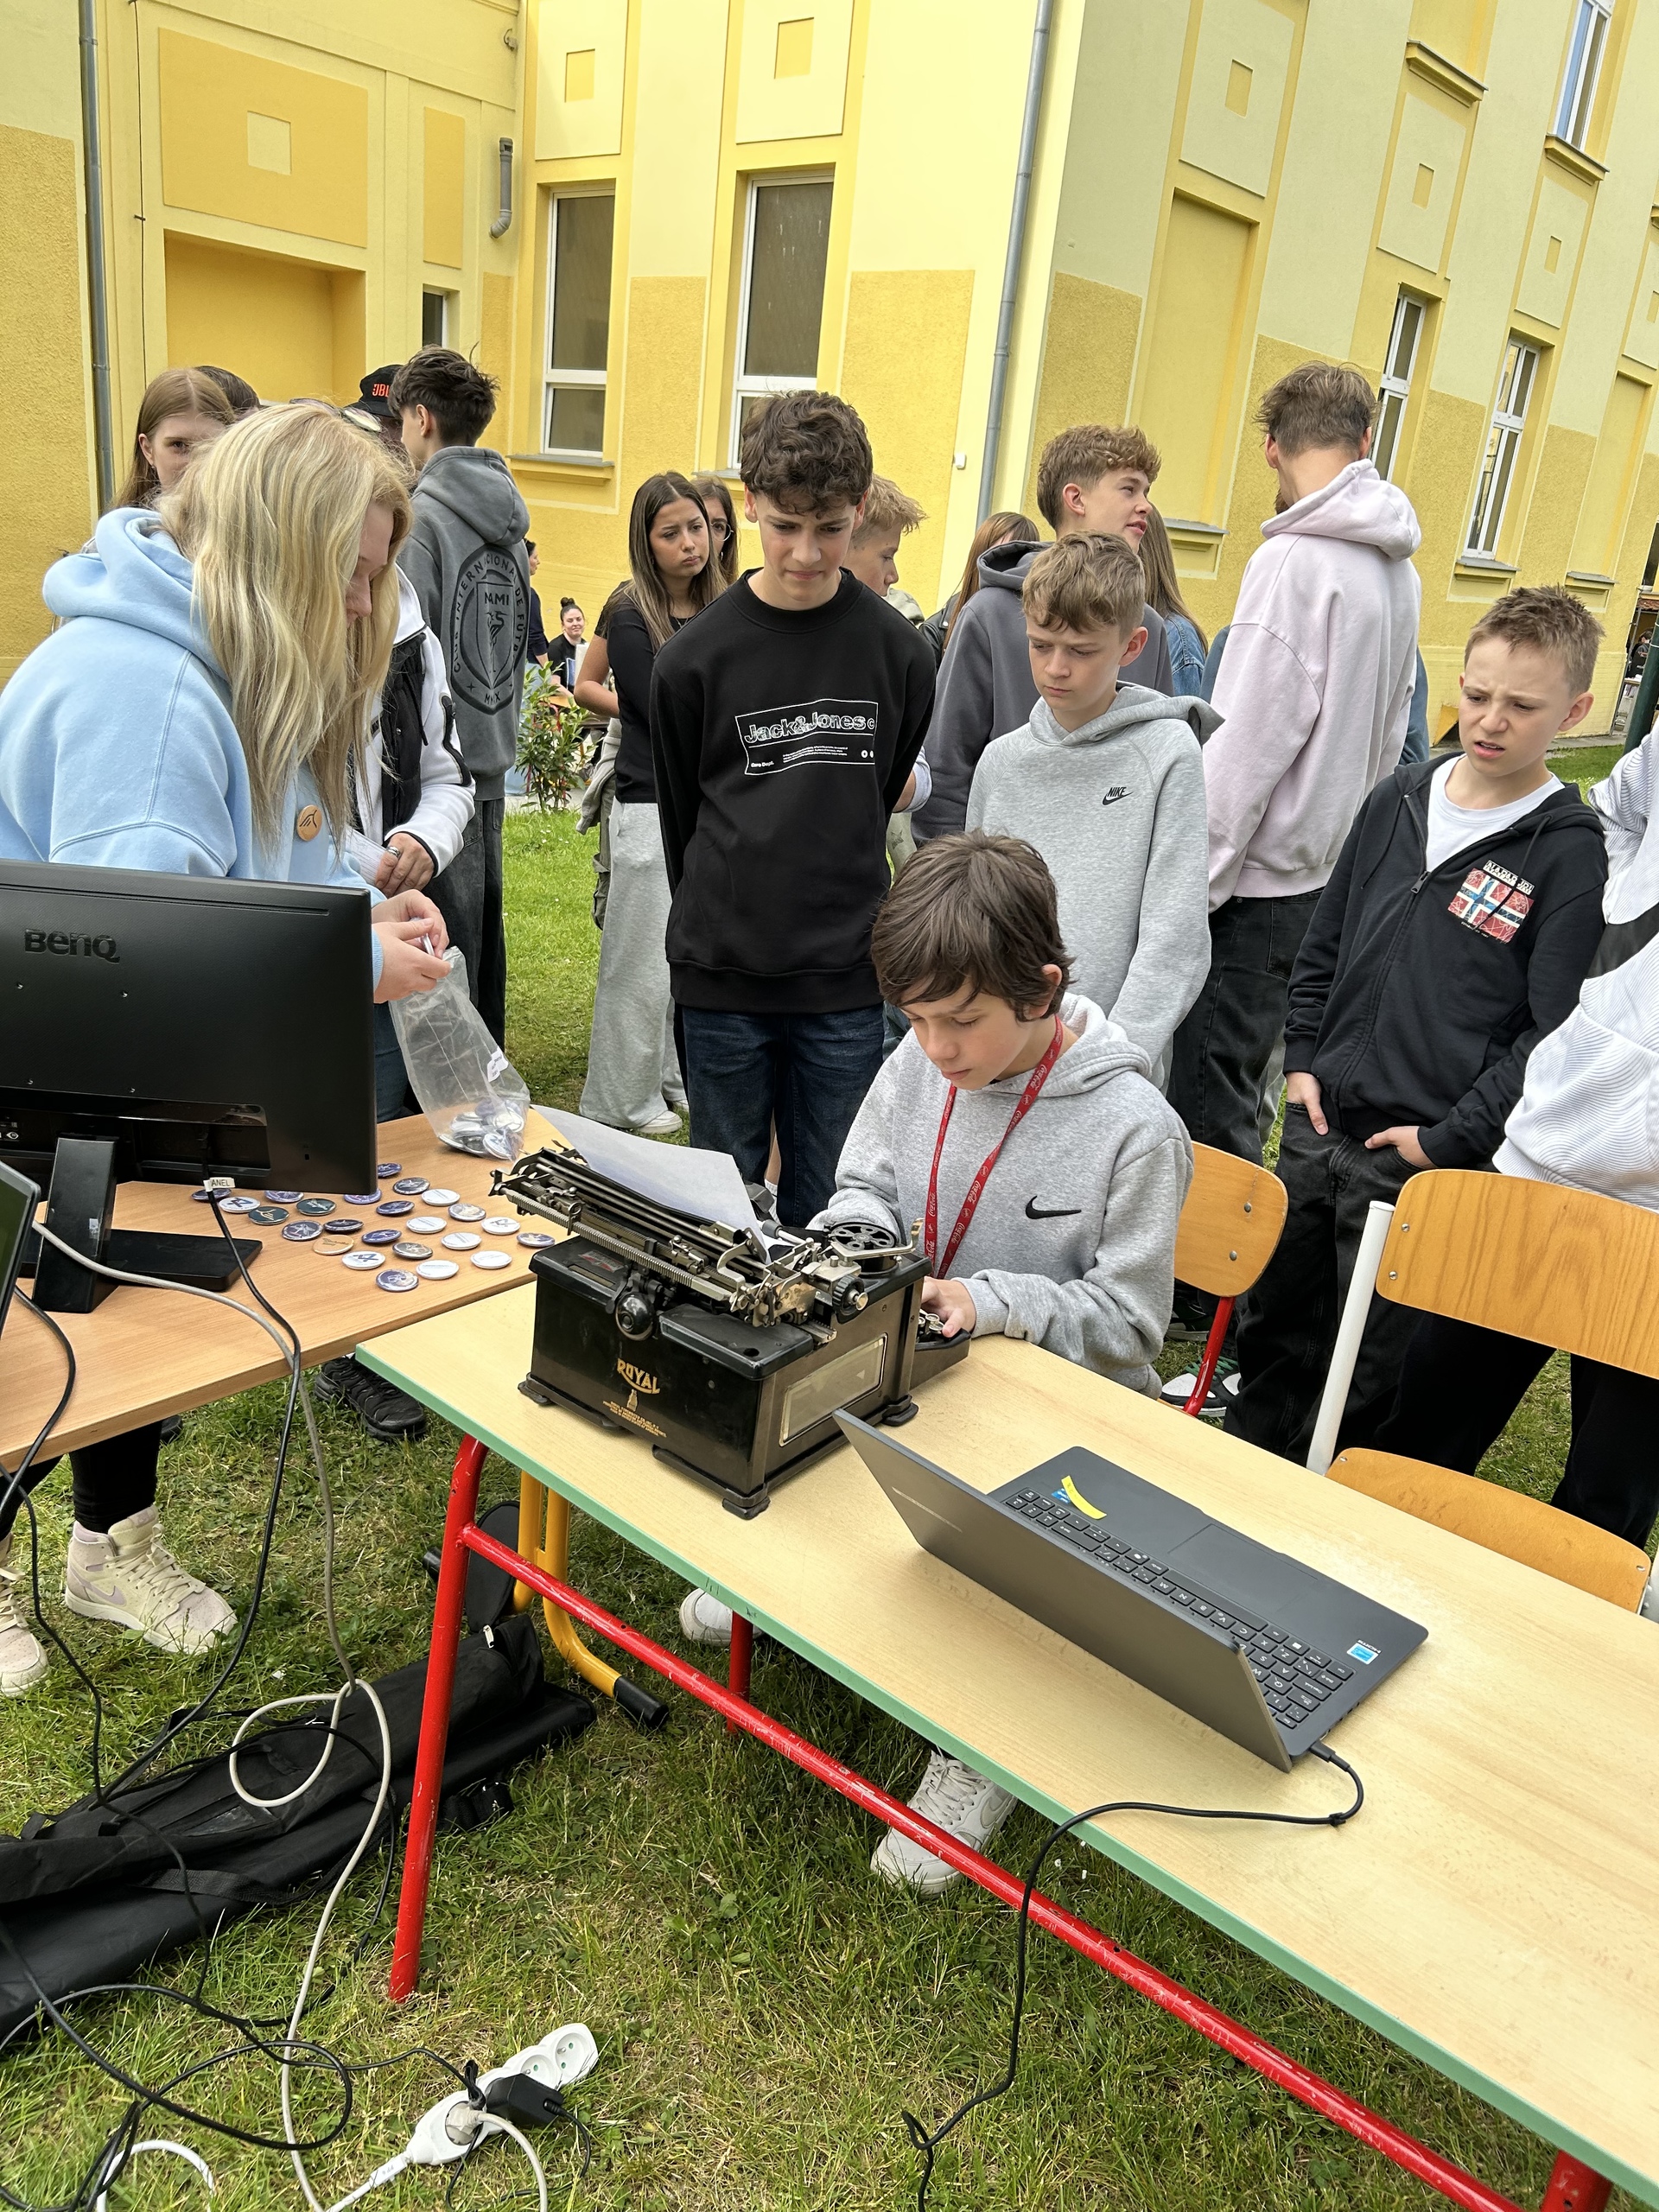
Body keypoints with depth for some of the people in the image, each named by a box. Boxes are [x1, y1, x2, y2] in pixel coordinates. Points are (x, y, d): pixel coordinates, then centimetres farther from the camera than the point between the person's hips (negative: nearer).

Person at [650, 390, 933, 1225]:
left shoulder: (899, 652, 0)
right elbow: (683, 816, 7)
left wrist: (843, 907, 11)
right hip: (723, 978, 0)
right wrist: (718, 921, 8)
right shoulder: (695, 657, -4)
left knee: (826, 1210, 11)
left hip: (847, 981, 1)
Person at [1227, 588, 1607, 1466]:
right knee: (1274, 1320, 19)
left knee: (1376, 1368, 8)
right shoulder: (1399, 799, 6)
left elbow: (1555, 1028, -12)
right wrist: (1302, 1058, 7)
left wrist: (1452, 1138, -14)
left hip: (1426, 1155, -5)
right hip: (1319, 1124, 5)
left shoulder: (1569, 851, -10)